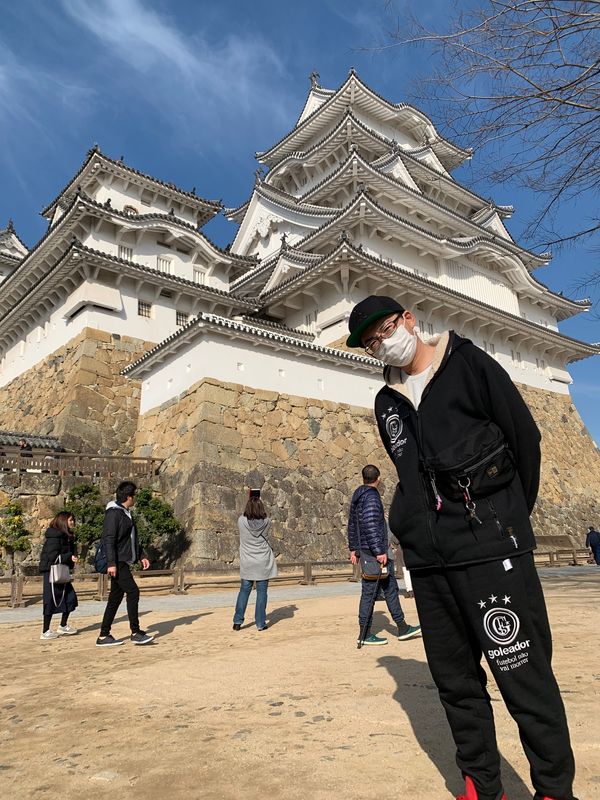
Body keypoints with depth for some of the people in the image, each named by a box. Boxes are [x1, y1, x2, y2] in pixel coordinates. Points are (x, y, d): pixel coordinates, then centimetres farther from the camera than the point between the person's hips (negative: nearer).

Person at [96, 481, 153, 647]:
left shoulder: (126, 513, 18)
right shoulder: (114, 513, -12)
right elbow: (108, 539, -18)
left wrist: (142, 556, 20)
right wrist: (111, 563, -22)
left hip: (124, 562, 10)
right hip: (117, 562, -10)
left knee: (116, 597, 11)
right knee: (133, 591, -11)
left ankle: (104, 636, 17)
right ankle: (136, 633, -5)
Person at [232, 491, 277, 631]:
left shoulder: (241, 521, -11)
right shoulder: (266, 522, -9)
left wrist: (250, 502, 14)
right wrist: (258, 503, 16)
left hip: (247, 563, 1)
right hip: (263, 563, -1)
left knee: (244, 591, 12)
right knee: (261, 592, 5)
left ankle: (237, 621, 16)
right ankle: (261, 623, 9)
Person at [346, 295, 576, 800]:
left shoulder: (468, 364, 1)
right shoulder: (387, 403, 15)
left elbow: (525, 437, 1)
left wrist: (510, 517, 6)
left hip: (491, 549, -5)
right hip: (428, 559, 5)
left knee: (524, 675, -1)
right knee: (455, 682, 12)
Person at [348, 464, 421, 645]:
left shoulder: (358, 495, 14)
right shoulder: (371, 497, -15)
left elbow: (352, 524, 17)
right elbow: (370, 526, -23)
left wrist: (353, 548, 20)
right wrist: (379, 551, -21)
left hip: (365, 549, 10)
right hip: (374, 551, -10)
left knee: (390, 587, 15)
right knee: (369, 591, -2)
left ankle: (402, 628, 23)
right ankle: (364, 634, 7)